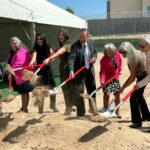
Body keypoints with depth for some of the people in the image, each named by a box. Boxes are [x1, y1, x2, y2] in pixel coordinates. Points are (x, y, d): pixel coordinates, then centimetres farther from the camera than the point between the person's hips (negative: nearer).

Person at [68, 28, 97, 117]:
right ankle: (81, 113, 11)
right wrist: (71, 70, -42)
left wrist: (94, 57, -7)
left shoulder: (91, 43, 1)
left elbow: (95, 53, 17)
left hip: (90, 71, 5)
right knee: (79, 93, -3)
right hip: (79, 72, -5)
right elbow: (71, 59, -27)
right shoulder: (75, 46, -17)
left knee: (92, 91, 18)